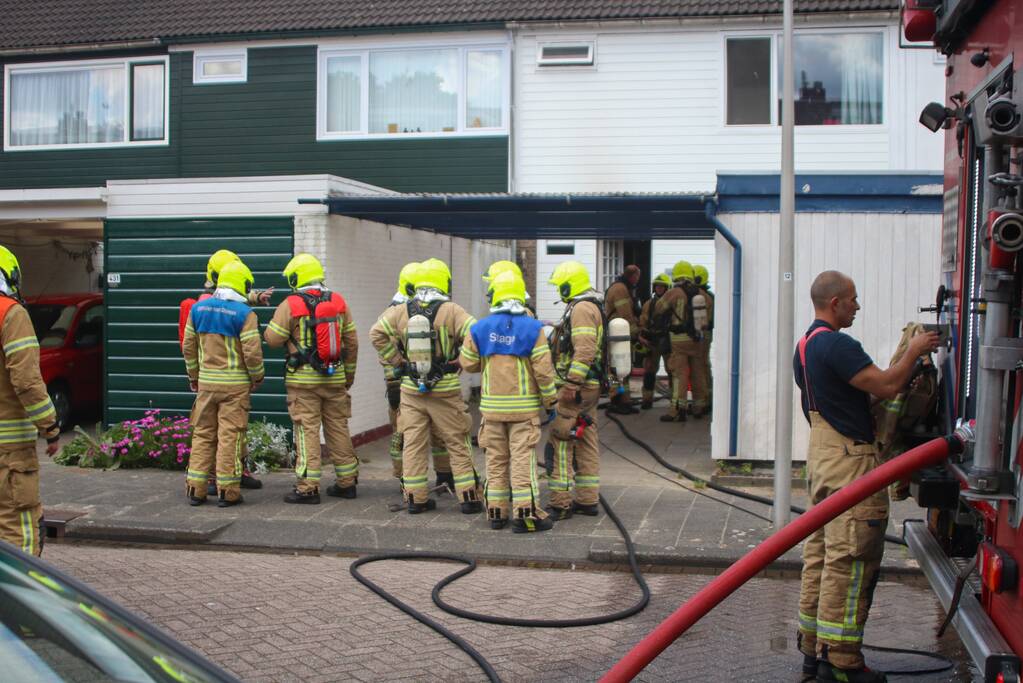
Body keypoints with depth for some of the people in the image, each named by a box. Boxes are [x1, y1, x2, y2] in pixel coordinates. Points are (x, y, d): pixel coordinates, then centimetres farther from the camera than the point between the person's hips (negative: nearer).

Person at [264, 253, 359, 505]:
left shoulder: (290, 305, -8)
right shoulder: (339, 302, 7)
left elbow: (273, 339, -7)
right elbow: (351, 341, 10)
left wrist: (270, 326, 15)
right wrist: (349, 373, 18)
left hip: (303, 379, -4)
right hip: (335, 378, 4)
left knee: (307, 430, -2)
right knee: (338, 428, 12)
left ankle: (308, 487, -3)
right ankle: (347, 481, 20)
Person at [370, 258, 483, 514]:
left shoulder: (401, 312, 1)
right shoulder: (451, 311, -9)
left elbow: (377, 334, 0)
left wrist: (396, 360, 4)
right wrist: (461, 362, -7)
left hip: (411, 389, 3)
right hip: (445, 389, -3)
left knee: (413, 444, 10)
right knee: (458, 444, 6)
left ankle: (415, 497, 13)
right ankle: (469, 497, 8)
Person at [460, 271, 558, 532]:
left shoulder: (479, 329, -1)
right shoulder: (532, 329, -9)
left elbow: (467, 363, 6)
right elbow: (543, 370, -9)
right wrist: (551, 400, 2)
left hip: (492, 406, 3)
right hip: (524, 407, -3)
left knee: (496, 460, 12)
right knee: (523, 460, -1)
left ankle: (496, 512, 16)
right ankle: (525, 513, -2)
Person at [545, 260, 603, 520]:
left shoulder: (582, 308, -15)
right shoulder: (589, 307, 19)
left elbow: (585, 350, -24)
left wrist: (572, 383, -26)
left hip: (575, 388, -11)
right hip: (588, 388, 11)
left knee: (560, 442, -8)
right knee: (585, 443, 13)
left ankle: (560, 503, -6)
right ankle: (587, 500, 18)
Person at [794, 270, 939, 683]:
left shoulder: (806, 345, 15)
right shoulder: (836, 345, -18)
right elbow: (886, 387, -20)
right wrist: (914, 351, -5)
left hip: (822, 456, 10)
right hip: (850, 462, -10)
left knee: (820, 554, 13)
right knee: (850, 560, -5)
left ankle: (814, 648, 19)